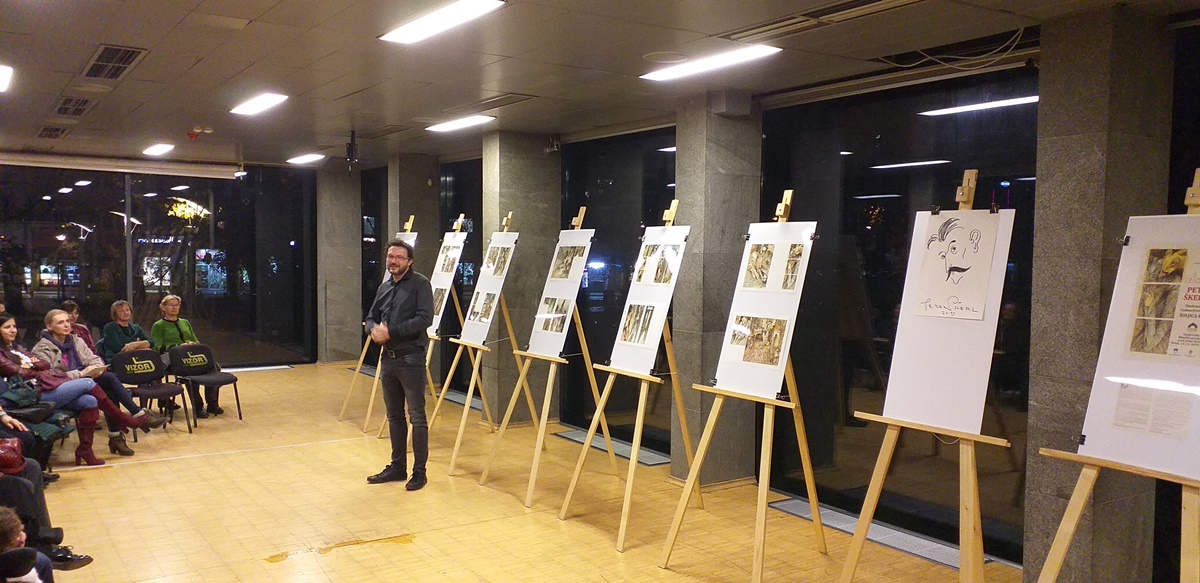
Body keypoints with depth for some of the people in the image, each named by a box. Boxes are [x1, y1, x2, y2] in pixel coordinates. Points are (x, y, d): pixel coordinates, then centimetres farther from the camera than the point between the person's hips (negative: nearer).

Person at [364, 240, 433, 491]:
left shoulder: (420, 284, -8)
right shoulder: (383, 287, 14)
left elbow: (425, 319, -18)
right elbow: (371, 317, 19)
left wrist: (390, 332, -19)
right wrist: (374, 329, -6)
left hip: (411, 359, -7)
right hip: (388, 358, 7)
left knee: (417, 417, -2)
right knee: (394, 416, 15)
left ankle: (419, 472, 6)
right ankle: (397, 467, 26)